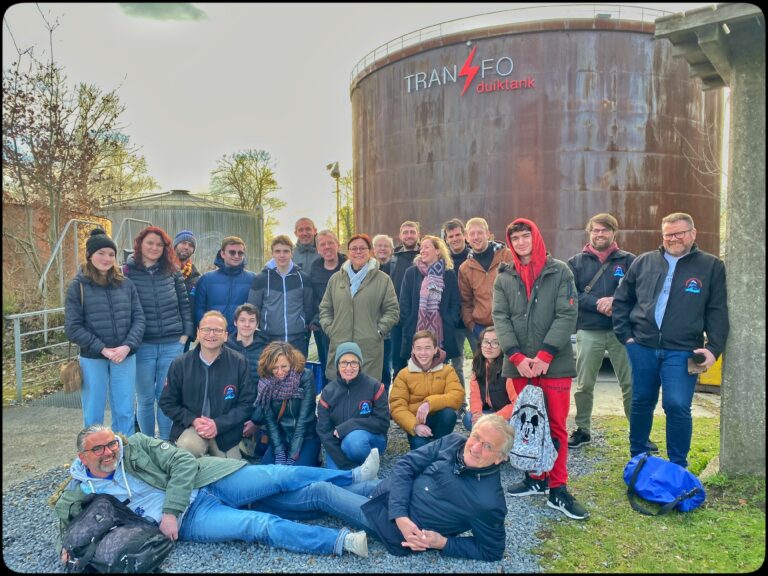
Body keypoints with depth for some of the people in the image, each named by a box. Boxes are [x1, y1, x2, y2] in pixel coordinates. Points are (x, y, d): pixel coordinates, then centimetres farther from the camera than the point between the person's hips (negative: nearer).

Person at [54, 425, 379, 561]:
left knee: (284, 476, -12)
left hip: (205, 482, 2)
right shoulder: (81, 491, 2)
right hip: (188, 520, -2)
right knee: (258, 525, -25)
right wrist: (70, 544, -9)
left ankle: (355, 476, 1)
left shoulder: (136, 445, 0)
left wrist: (168, 511, -13)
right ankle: (344, 541, -29)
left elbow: (184, 463, -5)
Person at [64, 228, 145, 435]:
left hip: (125, 357, 2)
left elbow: (139, 318, 2)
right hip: (92, 359, -2)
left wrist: (127, 346, -14)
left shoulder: (126, 284, 6)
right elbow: (73, 327, -6)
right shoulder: (77, 287, -1)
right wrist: (102, 349, -14)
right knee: (93, 415, 8)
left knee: (125, 413, 8)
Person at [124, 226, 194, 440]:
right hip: (143, 345, -1)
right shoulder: (128, 272, -1)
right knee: (145, 398, 9)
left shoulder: (172, 271, 5)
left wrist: (186, 334, 3)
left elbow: (184, 304, 8)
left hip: (172, 344, 1)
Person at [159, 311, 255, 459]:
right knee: (189, 446, -32)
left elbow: (247, 402, -5)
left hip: (225, 432, 1)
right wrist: (193, 420, -13)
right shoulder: (180, 364, -2)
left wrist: (218, 424, -15)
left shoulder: (239, 362, -6)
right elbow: (167, 402, 3)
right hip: (190, 427, 0)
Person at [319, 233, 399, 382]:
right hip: (339, 346, 3)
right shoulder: (336, 279, 12)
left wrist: (378, 331, -5)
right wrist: (329, 329, 5)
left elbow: (392, 310, 4)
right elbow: (325, 308, 18)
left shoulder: (383, 279, 3)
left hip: (370, 348, -2)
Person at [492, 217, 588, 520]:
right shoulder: (504, 276, 10)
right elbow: (500, 318, 2)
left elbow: (567, 315, -6)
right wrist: (517, 357, -10)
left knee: (556, 426, 1)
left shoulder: (559, 271, 2)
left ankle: (558, 489, 11)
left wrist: (545, 355, -14)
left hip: (554, 363, -2)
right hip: (519, 363, 3)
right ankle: (535, 478, 25)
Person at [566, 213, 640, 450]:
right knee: (584, 385, 8)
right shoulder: (576, 262, 6)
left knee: (631, 384, 4)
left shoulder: (628, 260, 6)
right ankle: (582, 430, 23)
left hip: (622, 331, 0)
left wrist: (615, 301, -18)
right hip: (588, 332, 0)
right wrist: (597, 303, -16)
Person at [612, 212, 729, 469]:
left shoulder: (711, 266, 4)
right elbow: (621, 300, 14)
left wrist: (713, 348, -9)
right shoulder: (644, 262, 9)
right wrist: (625, 334, 6)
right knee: (641, 403, 12)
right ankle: (637, 457, 29)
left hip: (682, 351, -2)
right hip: (642, 347, 3)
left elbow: (718, 312, 1)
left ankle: (678, 466, 12)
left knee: (677, 407, -7)